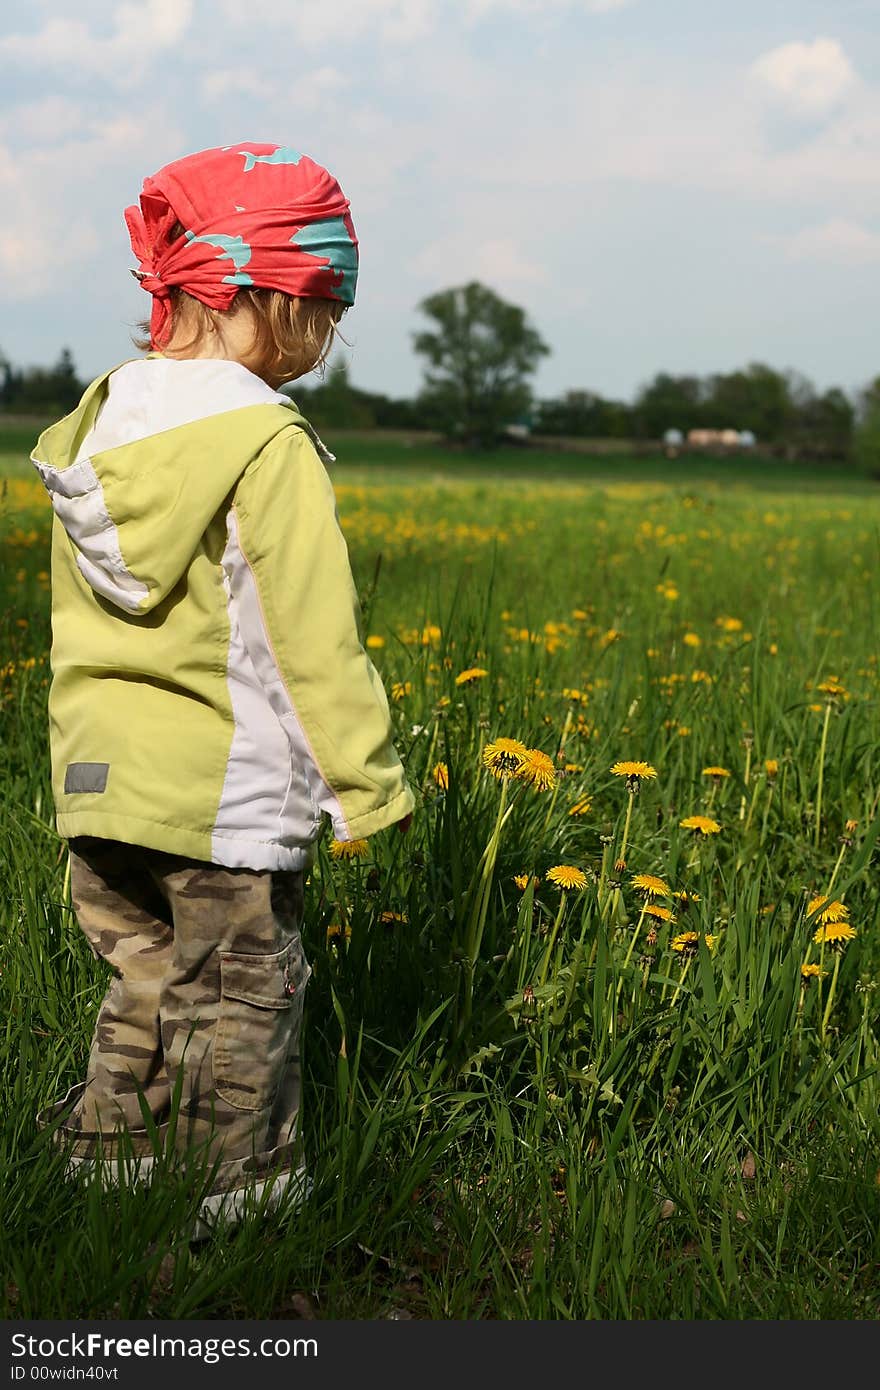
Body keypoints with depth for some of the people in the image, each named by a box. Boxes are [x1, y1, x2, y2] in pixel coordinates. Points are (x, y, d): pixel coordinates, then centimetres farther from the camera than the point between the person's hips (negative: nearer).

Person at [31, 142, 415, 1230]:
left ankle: (103, 1157, 30)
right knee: (240, 1008, 9)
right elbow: (315, 643, -17)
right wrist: (372, 787, -6)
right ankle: (240, 1203, 21)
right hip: (230, 797, -7)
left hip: (99, 782, 7)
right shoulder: (268, 447, -18)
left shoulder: (96, 425, 5)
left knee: (140, 986, 21)